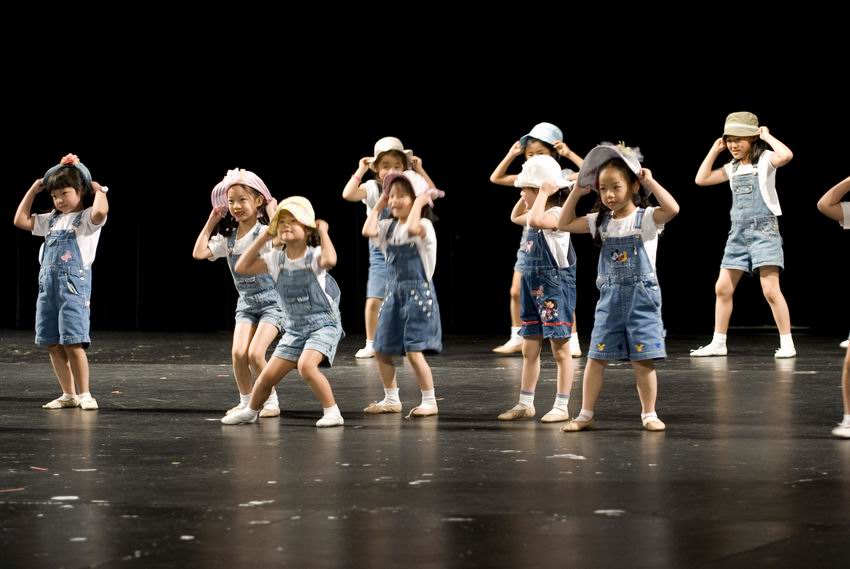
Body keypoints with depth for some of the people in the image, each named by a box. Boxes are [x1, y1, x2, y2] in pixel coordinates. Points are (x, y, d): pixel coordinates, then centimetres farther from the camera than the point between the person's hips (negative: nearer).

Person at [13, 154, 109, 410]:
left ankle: (84, 394, -5)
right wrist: (33, 190, 19)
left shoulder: (87, 218, -4)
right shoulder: (52, 220, 18)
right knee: (52, 344, 6)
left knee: (72, 342, -12)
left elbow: (101, 211, -27)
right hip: (48, 283, 7)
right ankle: (69, 394, 14)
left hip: (74, 283, -7)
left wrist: (99, 189, -9)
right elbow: (21, 220, 21)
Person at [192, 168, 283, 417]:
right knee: (238, 353, -12)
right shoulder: (228, 237, 4)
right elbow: (199, 253, -3)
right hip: (246, 302, 5)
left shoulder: (266, 230, -13)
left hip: (271, 300, -5)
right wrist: (210, 222, 2)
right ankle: (245, 401, 7)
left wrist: (272, 213, -24)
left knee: (255, 353, -17)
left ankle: (271, 402, 1)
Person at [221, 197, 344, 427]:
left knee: (306, 365, -30)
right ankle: (251, 411, 32)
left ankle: (332, 412, -17)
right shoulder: (276, 259, 3)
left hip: (323, 324, -6)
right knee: (268, 375, 5)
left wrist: (323, 232, -22)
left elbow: (329, 260, -38)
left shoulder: (314, 255, -13)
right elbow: (242, 267, 0)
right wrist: (264, 237, -1)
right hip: (294, 328, 6)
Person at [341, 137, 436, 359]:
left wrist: (420, 170, -11)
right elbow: (348, 194, -18)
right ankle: (371, 344, 4)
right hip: (381, 251, -1)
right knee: (374, 299, -8)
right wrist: (360, 171, -14)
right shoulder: (372, 188, -3)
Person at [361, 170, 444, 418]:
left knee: (414, 351, -13)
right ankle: (391, 399, 23)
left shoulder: (423, 225, -10)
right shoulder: (389, 226, 9)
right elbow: (368, 231, -8)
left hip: (418, 292, -7)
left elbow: (412, 228, -33)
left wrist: (420, 202, -21)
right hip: (393, 292, 7)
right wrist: (378, 206, 3)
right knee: (381, 350, 9)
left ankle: (429, 401, -3)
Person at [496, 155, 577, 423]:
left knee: (560, 348, -2)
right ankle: (525, 403, 18)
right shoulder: (539, 216, 11)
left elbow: (535, 220, -38)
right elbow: (515, 217, 32)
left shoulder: (556, 214, -16)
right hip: (533, 289, 9)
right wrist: (526, 197, 17)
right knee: (529, 349, 11)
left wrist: (542, 194, -24)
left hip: (556, 288, -9)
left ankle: (562, 406, 1)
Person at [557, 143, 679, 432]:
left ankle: (649, 414, 11)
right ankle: (585, 414, 10)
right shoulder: (601, 222, 7)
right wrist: (576, 192, 7)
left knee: (643, 360, -1)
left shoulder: (646, 218, -8)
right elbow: (564, 224, 13)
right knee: (596, 357, 3)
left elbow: (672, 208, -26)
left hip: (641, 296, -4)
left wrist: (650, 183, -19)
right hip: (610, 297, 4)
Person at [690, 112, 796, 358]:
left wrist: (767, 136, -13)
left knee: (770, 290, -13)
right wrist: (715, 150, 13)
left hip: (764, 230, -7)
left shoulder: (765, 159, -5)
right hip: (738, 233, 7)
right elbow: (701, 179, 15)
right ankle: (718, 343, 12)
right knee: (722, 288, 5)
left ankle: (787, 343, -8)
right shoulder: (733, 168, 14)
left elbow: (786, 155, -26)